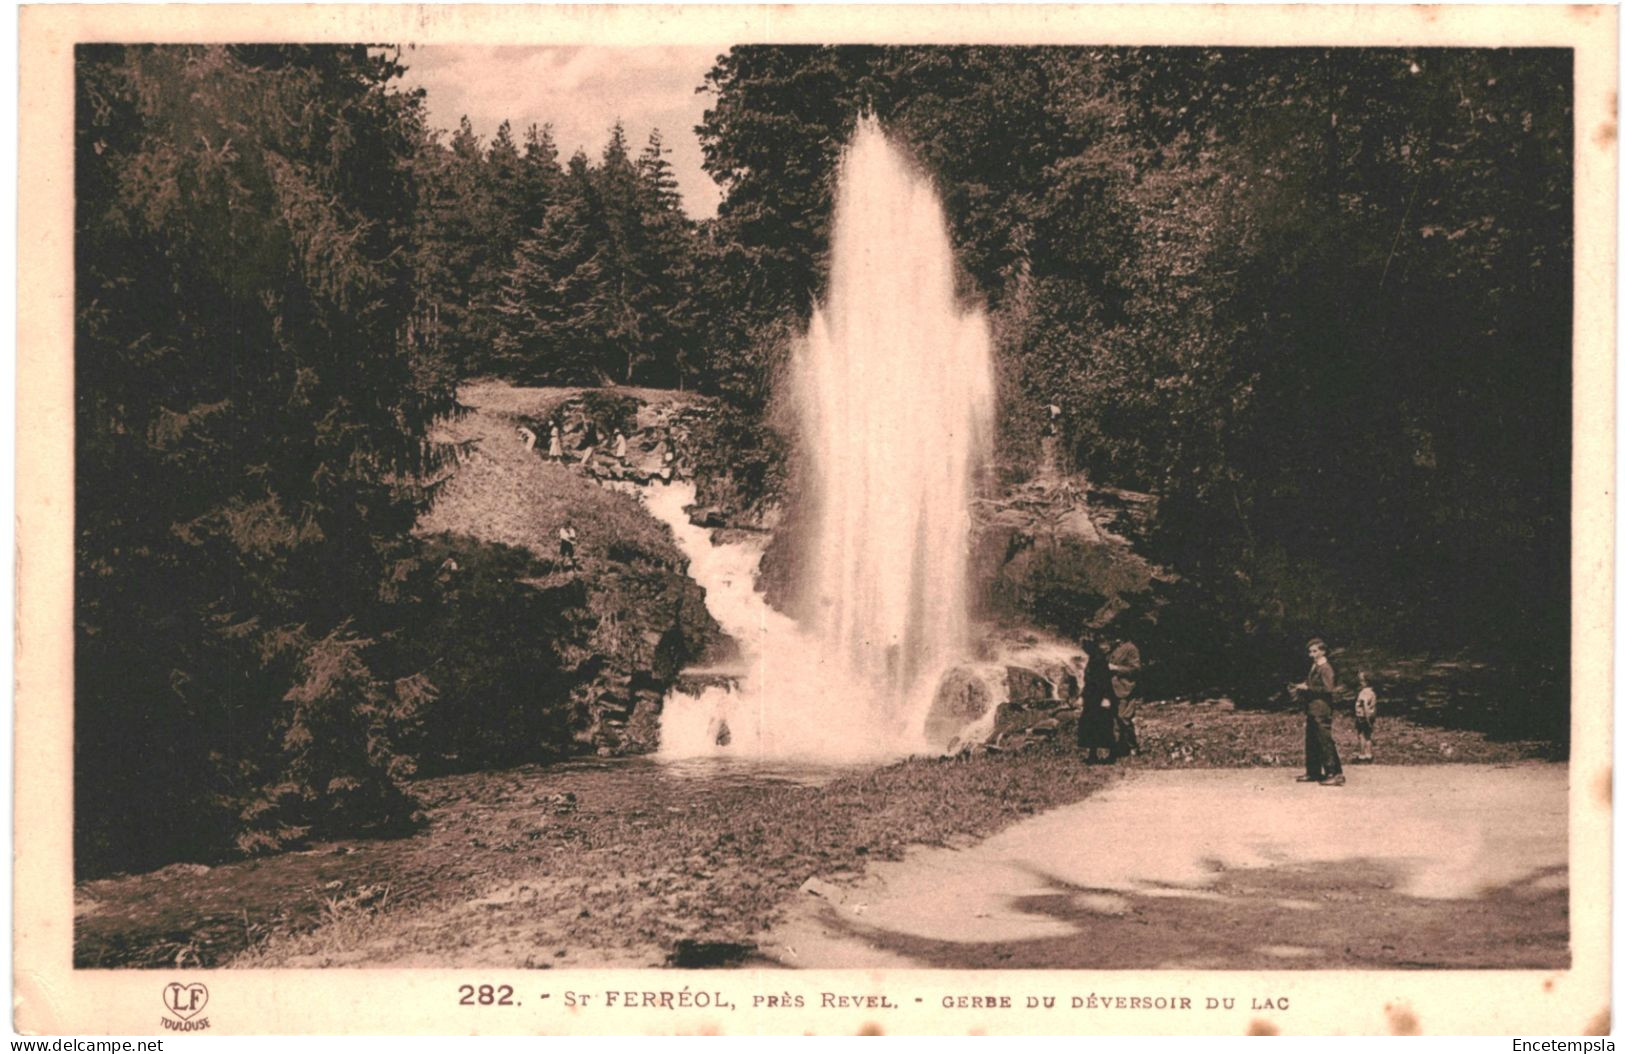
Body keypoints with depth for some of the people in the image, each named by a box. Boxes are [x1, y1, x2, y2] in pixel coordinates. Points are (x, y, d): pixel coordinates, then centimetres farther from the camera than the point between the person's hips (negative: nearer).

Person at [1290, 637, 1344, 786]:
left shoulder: (1326, 669, -11)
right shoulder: (1314, 667, 17)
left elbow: (1328, 689, -19)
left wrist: (1307, 688, -17)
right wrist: (1300, 688, 7)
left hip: (1321, 711, -10)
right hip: (1311, 710, 10)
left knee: (1325, 742, -9)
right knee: (1311, 742, 13)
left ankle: (1335, 774, -8)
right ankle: (1313, 772, 21)